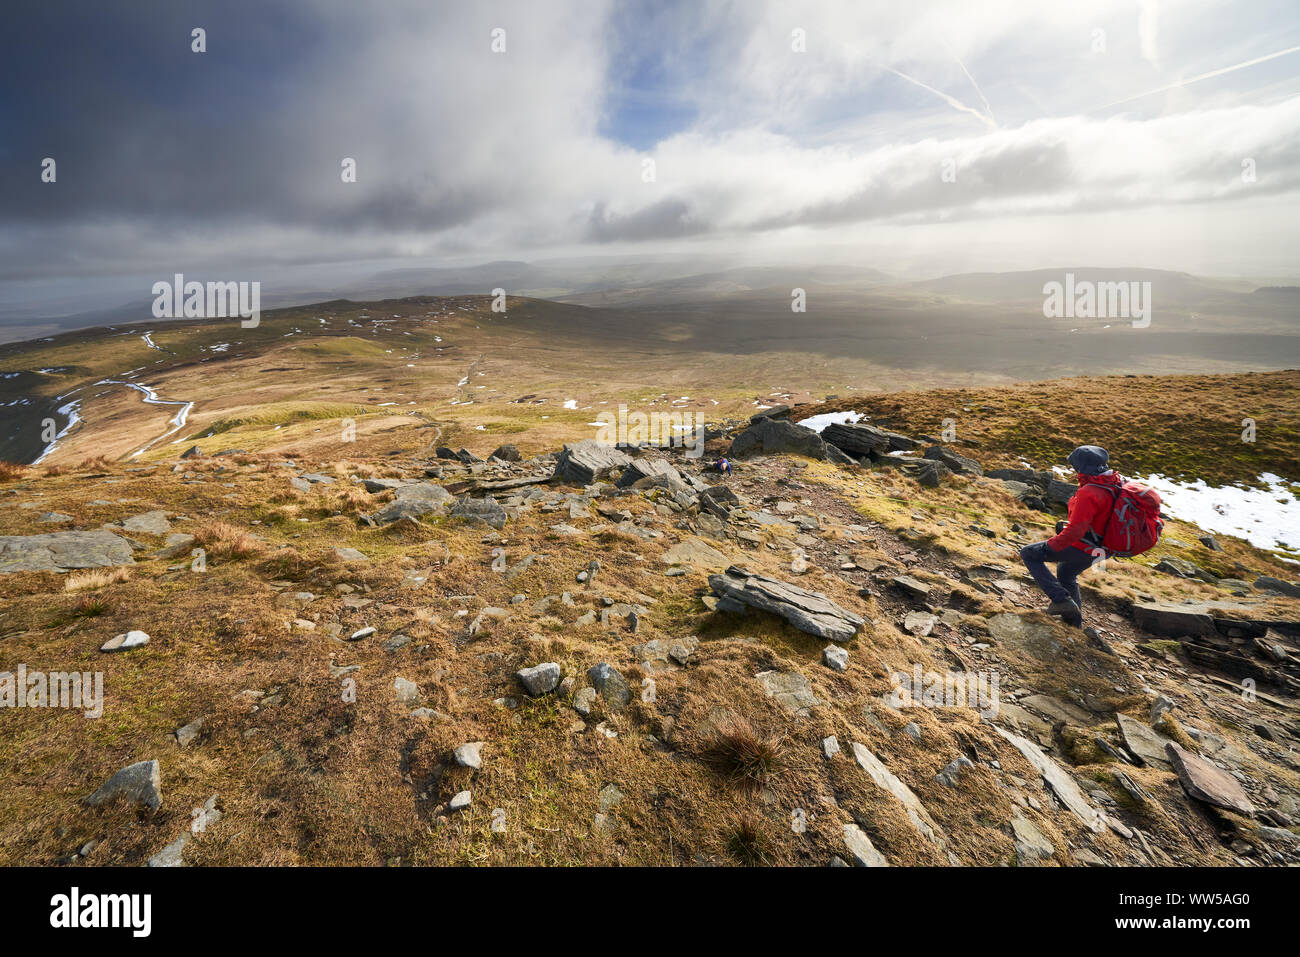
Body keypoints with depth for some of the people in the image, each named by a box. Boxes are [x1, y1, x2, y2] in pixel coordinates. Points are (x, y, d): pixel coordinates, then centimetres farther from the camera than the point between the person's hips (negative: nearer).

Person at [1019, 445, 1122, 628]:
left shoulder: (1088, 494, -30)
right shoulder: (1116, 481, -2)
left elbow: (1075, 531, -31)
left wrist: (1050, 545, -19)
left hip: (1080, 547, -9)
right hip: (1097, 548, 9)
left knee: (1028, 554, 0)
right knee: (1066, 574, 33)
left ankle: (1061, 599, -4)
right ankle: (1074, 619, 49)